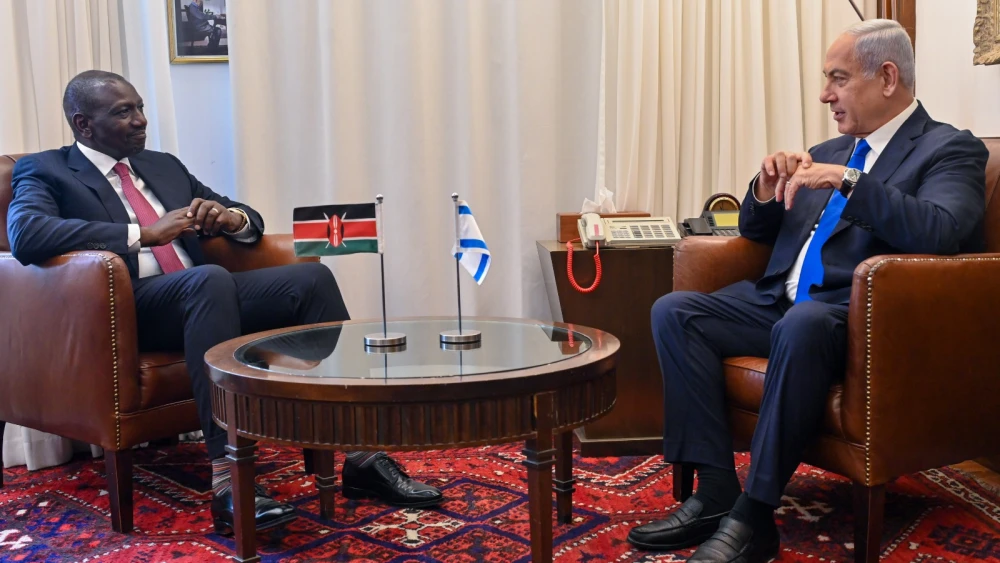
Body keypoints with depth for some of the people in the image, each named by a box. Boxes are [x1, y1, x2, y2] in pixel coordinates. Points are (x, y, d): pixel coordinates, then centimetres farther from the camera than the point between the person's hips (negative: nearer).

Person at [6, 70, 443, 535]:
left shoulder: (165, 166, 25)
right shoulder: (44, 172, 7)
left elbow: (251, 223, 25)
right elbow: (26, 236, -16)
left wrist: (231, 218, -1)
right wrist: (143, 233, -20)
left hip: (198, 292, 6)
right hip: (125, 309, -6)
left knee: (311, 277, -19)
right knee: (210, 279, -37)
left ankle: (361, 454, -19)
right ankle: (228, 479, -42)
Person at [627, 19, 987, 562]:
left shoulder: (951, 149, 2)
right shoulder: (827, 151, 20)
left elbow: (940, 232, -19)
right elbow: (756, 231, 24)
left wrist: (848, 180, -24)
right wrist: (767, 189, 3)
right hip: (779, 301, 7)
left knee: (802, 323, -39)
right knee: (673, 311, -14)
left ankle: (752, 517, -29)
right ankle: (717, 490, -16)